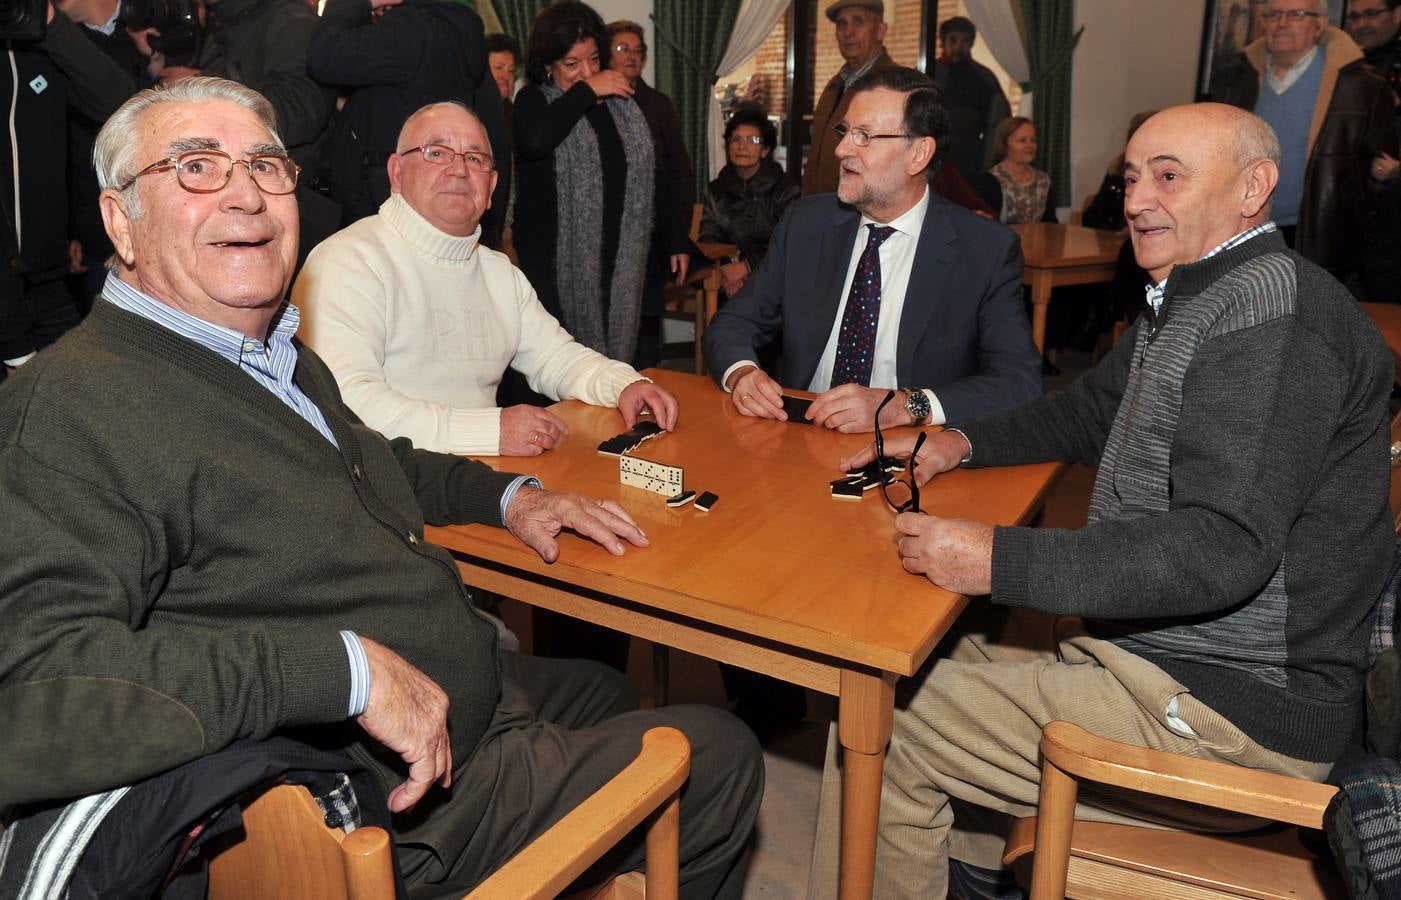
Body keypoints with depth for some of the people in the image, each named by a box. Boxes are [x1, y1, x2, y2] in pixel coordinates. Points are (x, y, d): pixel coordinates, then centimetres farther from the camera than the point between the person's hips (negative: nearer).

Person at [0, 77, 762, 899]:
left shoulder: (281, 356, 5)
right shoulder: (70, 411, -24)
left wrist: (507, 494, 12)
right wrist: (346, 667, -37)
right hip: (393, 805, -9)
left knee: (612, 694, 33)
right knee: (719, 760, 3)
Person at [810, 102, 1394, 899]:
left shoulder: (1271, 306, -21)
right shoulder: (1191, 299, 12)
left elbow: (1225, 548, -29)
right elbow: (1093, 410, 23)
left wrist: (1000, 560, -31)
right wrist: (962, 443, 6)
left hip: (1228, 712, -10)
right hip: (1155, 644, 10)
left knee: (886, 721, -10)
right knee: (940, 646, 18)